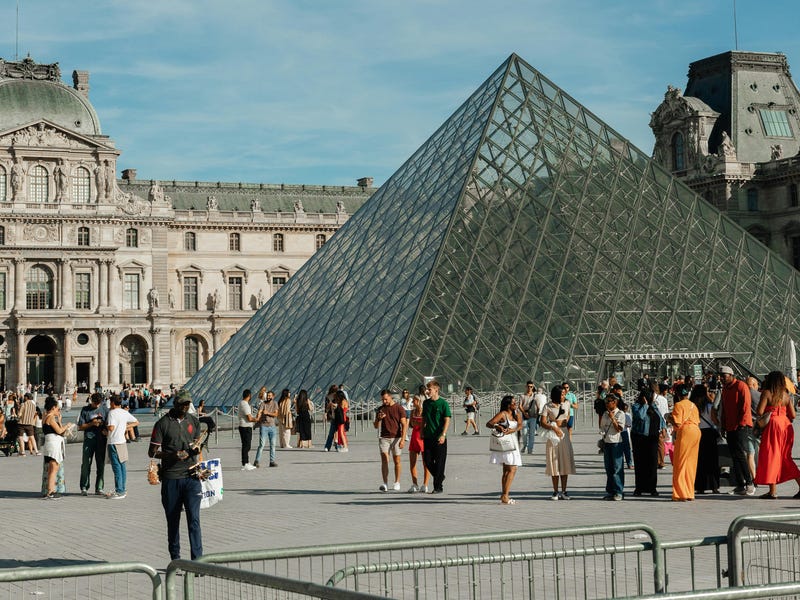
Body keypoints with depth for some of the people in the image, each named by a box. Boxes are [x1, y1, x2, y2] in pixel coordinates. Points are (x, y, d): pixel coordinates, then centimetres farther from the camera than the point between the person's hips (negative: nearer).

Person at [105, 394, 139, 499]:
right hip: (122, 441, 7)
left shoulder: (112, 413, -12)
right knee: (123, 466, 11)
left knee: (117, 467, -6)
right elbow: (136, 422, 16)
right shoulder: (125, 413, 10)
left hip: (114, 442, -7)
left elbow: (111, 427, -23)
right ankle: (123, 489, 16)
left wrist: (106, 426, -3)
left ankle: (119, 492, -5)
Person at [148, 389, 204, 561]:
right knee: (173, 520, 8)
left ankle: (197, 559, -9)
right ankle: (175, 559, 18)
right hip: (171, 477, -2)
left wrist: (196, 449, -2)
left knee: (194, 519, -8)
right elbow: (152, 452, -2)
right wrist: (173, 455, -18)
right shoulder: (163, 423, -1)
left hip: (191, 476, 2)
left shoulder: (193, 421, 11)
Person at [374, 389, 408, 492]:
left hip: (396, 437, -2)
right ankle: (385, 484, -14)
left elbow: (404, 425, -4)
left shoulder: (399, 409, -1)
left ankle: (397, 483, 19)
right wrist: (379, 418, -11)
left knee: (396, 461, 6)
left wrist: (403, 439, -14)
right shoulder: (380, 409, 9)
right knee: (384, 460, -10)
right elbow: (376, 426, 11)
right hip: (384, 438, 2)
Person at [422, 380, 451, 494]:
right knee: (427, 461, 4)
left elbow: (447, 420, -10)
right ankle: (440, 477, 27)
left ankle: (438, 486, 4)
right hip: (428, 437, 5)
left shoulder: (443, 403, -7)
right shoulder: (426, 403, 9)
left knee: (439, 462, -2)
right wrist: (422, 432, 12)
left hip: (439, 438, -5)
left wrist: (443, 435, -18)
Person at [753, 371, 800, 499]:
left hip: (773, 425, -6)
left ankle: (773, 492, -4)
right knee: (785, 458, 15)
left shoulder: (767, 393, -6)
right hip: (786, 425, 6)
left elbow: (759, 412, -13)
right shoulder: (786, 395, 9)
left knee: (771, 456, -2)